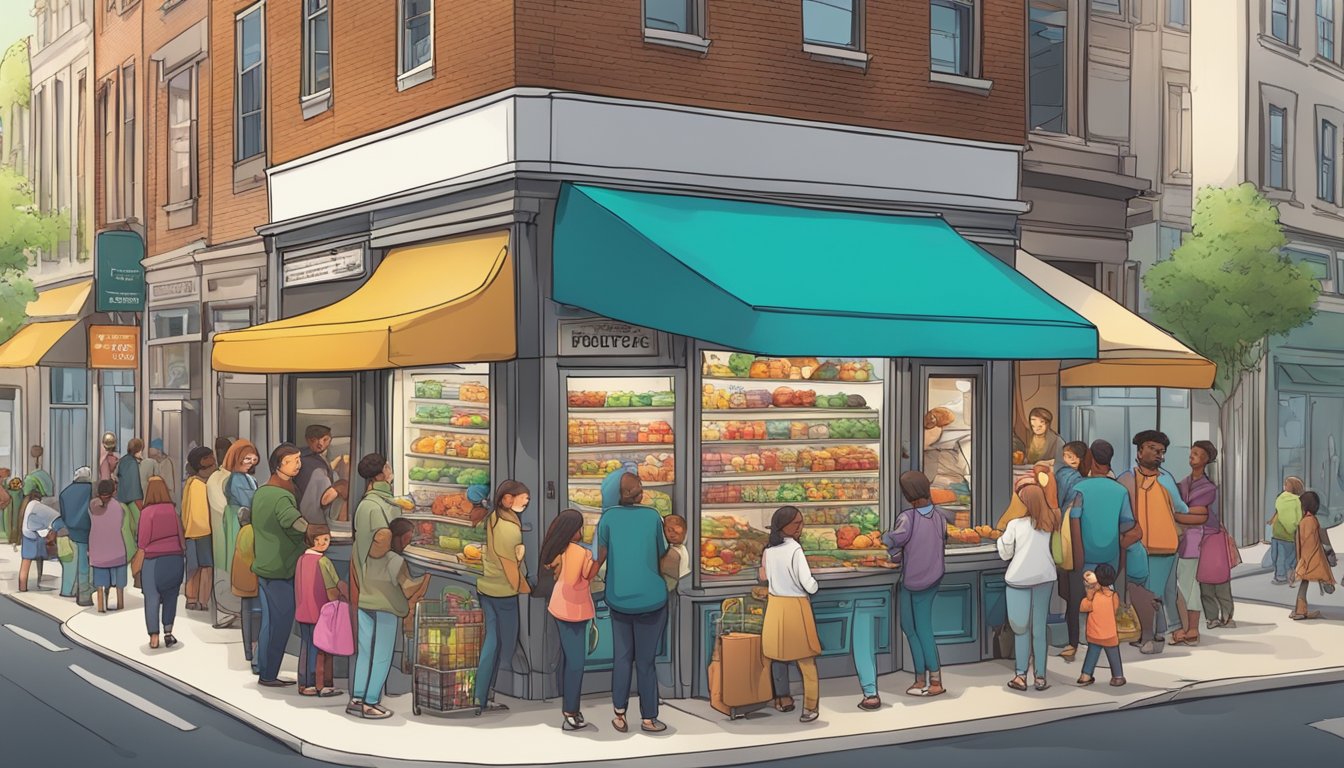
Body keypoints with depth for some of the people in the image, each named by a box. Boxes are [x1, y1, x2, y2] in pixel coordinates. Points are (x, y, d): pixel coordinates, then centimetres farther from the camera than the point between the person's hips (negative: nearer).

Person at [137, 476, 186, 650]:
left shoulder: (147, 512, -11)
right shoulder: (173, 510, -2)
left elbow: (142, 540, -6)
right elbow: (181, 536, 4)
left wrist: (142, 550, 13)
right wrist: (182, 552, 17)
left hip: (153, 560, -3)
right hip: (175, 558, 3)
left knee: (152, 598, 5)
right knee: (170, 597, 14)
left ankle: (154, 637, 4)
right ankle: (168, 633, 10)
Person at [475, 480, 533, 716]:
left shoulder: (492, 518, 1)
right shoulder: (510, 528, -23)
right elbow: (512, 565, -17)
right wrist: (525, 591, -6)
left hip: (486, 587, 8)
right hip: (504, 591, -8)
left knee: (492, 640, 12)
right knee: (507, 643, 8)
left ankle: (480, 698, 12)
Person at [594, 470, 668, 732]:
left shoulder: (609, 517, -5)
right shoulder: (653, 516, -5)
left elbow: (600, 556, -3)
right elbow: (662, 553, 5)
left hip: (618, 600, 1)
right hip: (650, 600, -1)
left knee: (622, 657, 13)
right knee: (645, 661, 7)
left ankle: (619, 715, 12)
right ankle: (648, 719, 14)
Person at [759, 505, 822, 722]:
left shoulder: (769, 549, 0)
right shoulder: (795, 549, -20)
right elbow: (808, 585, -21)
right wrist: (814, 586, 1)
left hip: (775, 606, 6)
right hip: (795, 608, -6)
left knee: (778, 656, 17)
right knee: (806, 661, 1)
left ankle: (783, 700, 28)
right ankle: (810, 708, 1)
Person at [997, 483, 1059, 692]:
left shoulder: (1015, 524, -7)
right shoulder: (1051, 522, 0)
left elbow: (1005, 554, -2)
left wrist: (1002, 537, 14)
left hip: (1019, 578, -2)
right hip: (1044, 577, 2)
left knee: (1021, 628, 5)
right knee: (1039, 628, 7)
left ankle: (1021, 675, 2)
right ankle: (1040, 677, 8)